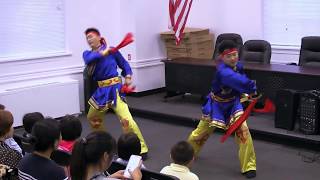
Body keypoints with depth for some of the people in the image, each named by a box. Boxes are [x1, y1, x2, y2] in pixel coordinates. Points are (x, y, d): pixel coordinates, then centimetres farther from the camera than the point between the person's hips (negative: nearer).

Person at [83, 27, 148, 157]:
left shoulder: (111, 50, -3)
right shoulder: (87, 54, 7)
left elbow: (124, 64, 7)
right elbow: (88, 60, -19)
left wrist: (128, 76, -9)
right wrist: (101, 54, -31)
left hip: (114, 88, -6)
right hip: (102, 90, 6)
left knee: (125, 119, -20)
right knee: (92, 117, 22)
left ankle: (142, 149, -14)